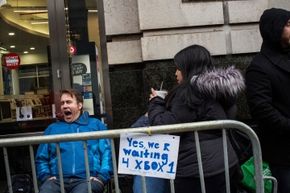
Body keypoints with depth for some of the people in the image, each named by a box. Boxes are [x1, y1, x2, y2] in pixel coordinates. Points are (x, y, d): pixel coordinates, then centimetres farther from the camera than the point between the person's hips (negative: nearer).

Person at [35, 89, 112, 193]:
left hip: (87, 179, -2)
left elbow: (107, 153, 7)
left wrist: (101, 176, -7)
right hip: (58, 179, 2)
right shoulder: (52, 128, 23)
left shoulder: (96, 124, 17)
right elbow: (41, 158, 21)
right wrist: (46, 176, 3)